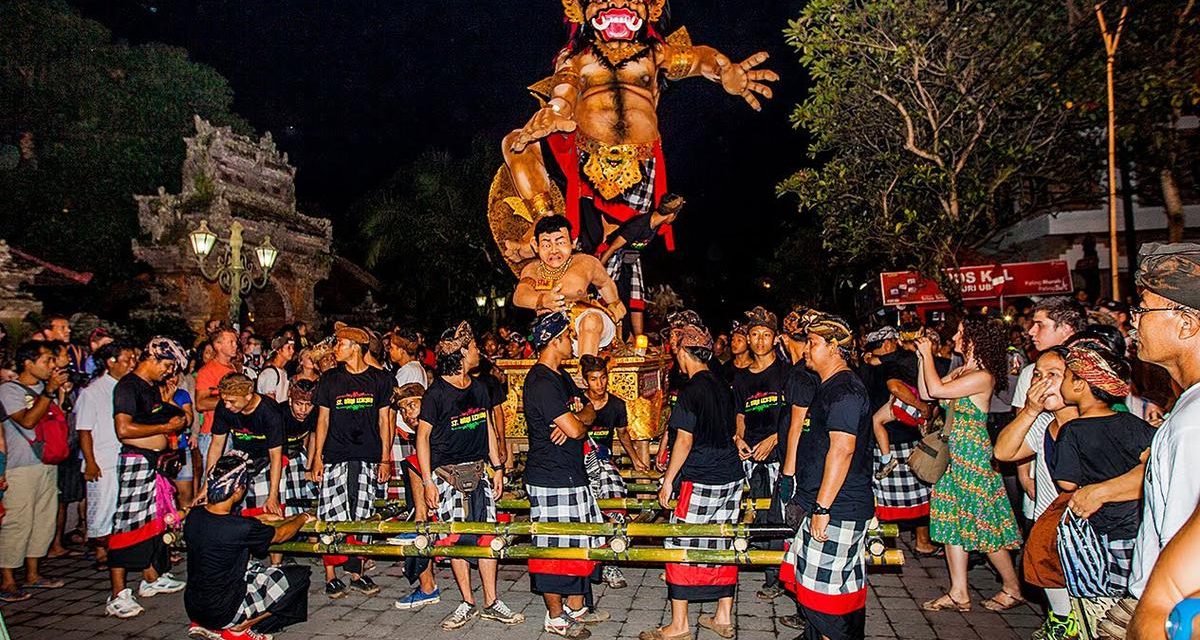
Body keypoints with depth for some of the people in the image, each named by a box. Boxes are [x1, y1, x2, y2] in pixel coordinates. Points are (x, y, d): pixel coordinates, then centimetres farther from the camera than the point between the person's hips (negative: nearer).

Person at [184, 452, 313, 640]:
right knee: (299, 576, -2)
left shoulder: (193, 516, -7)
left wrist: (260, 519, 25)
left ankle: (203, 624, 17)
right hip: (222, 611, -7)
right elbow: (280, 534, -6)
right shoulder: (241, 528, -26)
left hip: (192, 607, 7)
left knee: (254, 569, 28)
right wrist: (303, 517, 12)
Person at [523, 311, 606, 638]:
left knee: (579, 542, 16)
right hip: (551, 479, -10)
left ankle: (576, 606, 28)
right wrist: (580, 424, 1)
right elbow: (575, 429, -23)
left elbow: (588, 410, 14)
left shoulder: (561, 376, 14)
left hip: (572, 474, 10)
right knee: (554, 545, 1)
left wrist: (574, 421, -8)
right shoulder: (541, 382, -19)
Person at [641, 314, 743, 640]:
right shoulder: (723, 387, 10)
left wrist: (668, 480, -7)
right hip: (732, 477, 8)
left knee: (681, 547, 1)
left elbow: (684, 441, -15)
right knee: (722, 546, 14)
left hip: (700, 482, -8)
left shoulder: (691, 390, -14)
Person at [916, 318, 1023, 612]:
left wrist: (928, 354, -13)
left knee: (984, 522, 1)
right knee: (953, 520, 9)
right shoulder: (961, 371, 11)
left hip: (972, 454, -9)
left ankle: (1012, 588, 20)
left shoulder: (983, 376, -17)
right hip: (953, 455, 9)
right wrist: (922, 358, 8)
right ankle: (959, 594, 15)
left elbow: (936, 390, -24)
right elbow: (925, 393, 12)